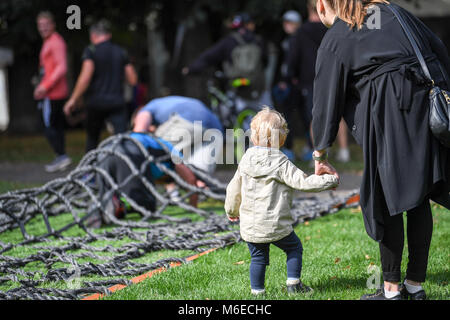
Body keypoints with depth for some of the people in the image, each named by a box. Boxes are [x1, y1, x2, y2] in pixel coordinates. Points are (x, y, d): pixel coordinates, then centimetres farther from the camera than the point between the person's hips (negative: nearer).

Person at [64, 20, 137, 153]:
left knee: (92, 137, 18)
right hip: (117, 101, 2)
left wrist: (73, 99, -8)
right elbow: (133, 80, 8)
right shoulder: (121, 52, 8)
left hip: (96, 101, -2)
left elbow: (85, 78, -14)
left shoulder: (91, 51, -4)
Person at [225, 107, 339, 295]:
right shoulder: (281, 164, -13)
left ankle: (257, 290, 14)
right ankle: (293, 283, 13)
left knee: (258, 257, 15)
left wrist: (232, 211, 31)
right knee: (294, 248, 15)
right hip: (275, 225, -5)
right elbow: (302, 182, -14)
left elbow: (234, 188, 14)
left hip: (249, 225, 5)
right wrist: (330, 181, -2)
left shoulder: (246, 160, 4)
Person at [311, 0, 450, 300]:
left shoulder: (335, 41, 4)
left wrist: (320, 156, 16)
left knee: (388, 200, 4)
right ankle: (416, 283, 18)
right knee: (419, 198, 12)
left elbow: (326, 101, 7)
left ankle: (392, 287, 8)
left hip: (390, 116, -6)